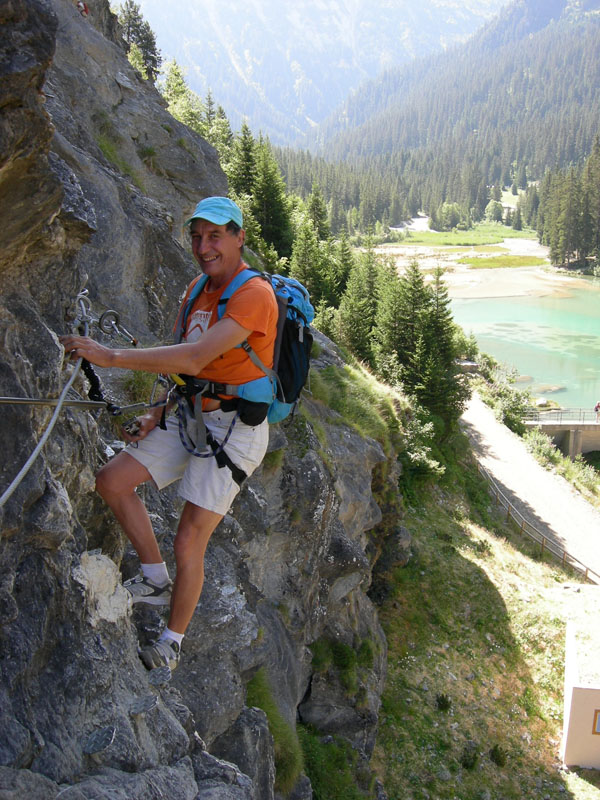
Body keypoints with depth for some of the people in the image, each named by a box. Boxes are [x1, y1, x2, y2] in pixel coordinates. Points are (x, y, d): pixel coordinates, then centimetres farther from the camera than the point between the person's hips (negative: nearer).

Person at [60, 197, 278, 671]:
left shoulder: (254, 295, -20)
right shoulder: (198, 290, 9)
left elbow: (197, 357, -33)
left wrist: (110, 356, -34)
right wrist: (158, 415, 6)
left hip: (233, 428, -8)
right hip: (190, 418, 8)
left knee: (189, 543, -4)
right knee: (111, 481, 3)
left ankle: (172, 642, 20)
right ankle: (157, 581, 19)